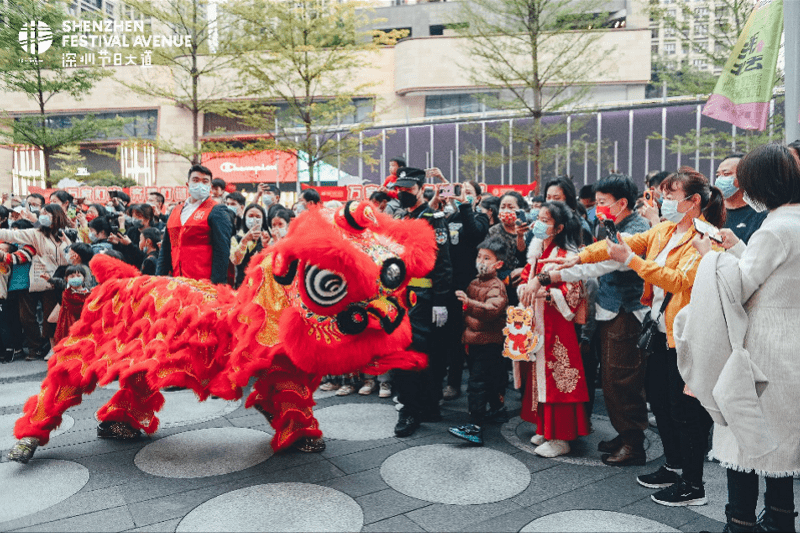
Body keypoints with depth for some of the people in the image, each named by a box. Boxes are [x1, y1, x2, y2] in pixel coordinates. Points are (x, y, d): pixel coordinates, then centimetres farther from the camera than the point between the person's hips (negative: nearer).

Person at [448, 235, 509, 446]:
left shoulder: (496, 286, -14)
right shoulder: (474, 283, 12)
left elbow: (493, 309, -31)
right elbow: (467, 310, 28)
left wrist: (469, 302, -40)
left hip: (488, 342, -9)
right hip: (474, 341, 9)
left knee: (477, 382, -13)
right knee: (490, 380, 22)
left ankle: (475, 427, -14)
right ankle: (497, 410, 40)